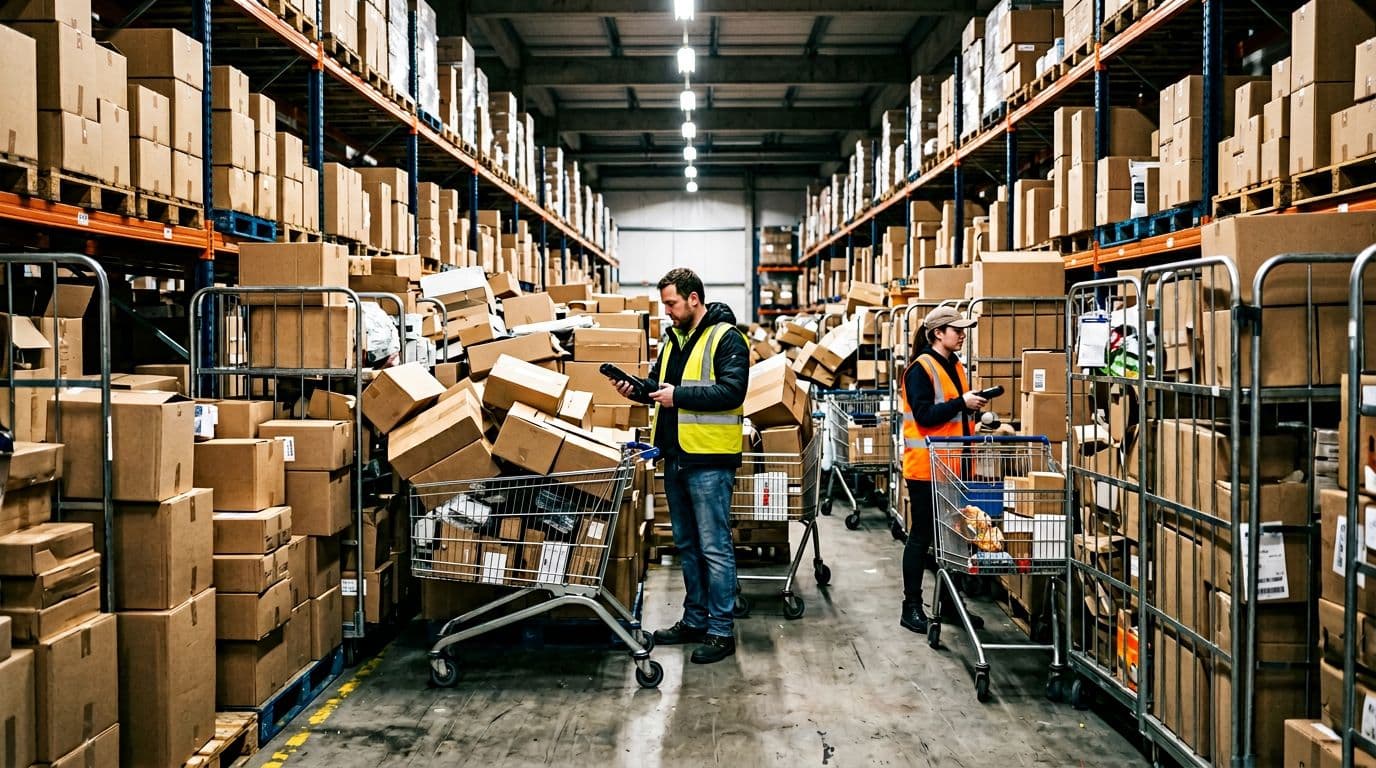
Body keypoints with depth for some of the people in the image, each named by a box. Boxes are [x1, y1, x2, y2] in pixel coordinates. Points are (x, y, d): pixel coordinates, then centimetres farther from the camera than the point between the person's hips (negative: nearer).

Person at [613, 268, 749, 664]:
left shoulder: (726, 337, -9)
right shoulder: (671, 339, 16)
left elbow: (732, 391, -20)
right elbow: (660, 385, 22)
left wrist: (679, 395, -20)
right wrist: (638, 389, 2)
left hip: (709, 459, -8)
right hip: (675, 455, 8)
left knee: (714, 547, -3)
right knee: (687, 545, 16)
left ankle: (721, 631, 6)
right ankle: (695, 620, 27)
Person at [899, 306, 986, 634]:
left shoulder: (957, 367, 14)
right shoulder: (920, 369, -12)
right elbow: (924, 415, -21)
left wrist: (973, 406, 6)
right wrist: (962, 403, -21)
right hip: (926, 466, -8)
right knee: (922, 536, -1)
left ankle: (949, 602, 25)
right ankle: (911, 607, 8)